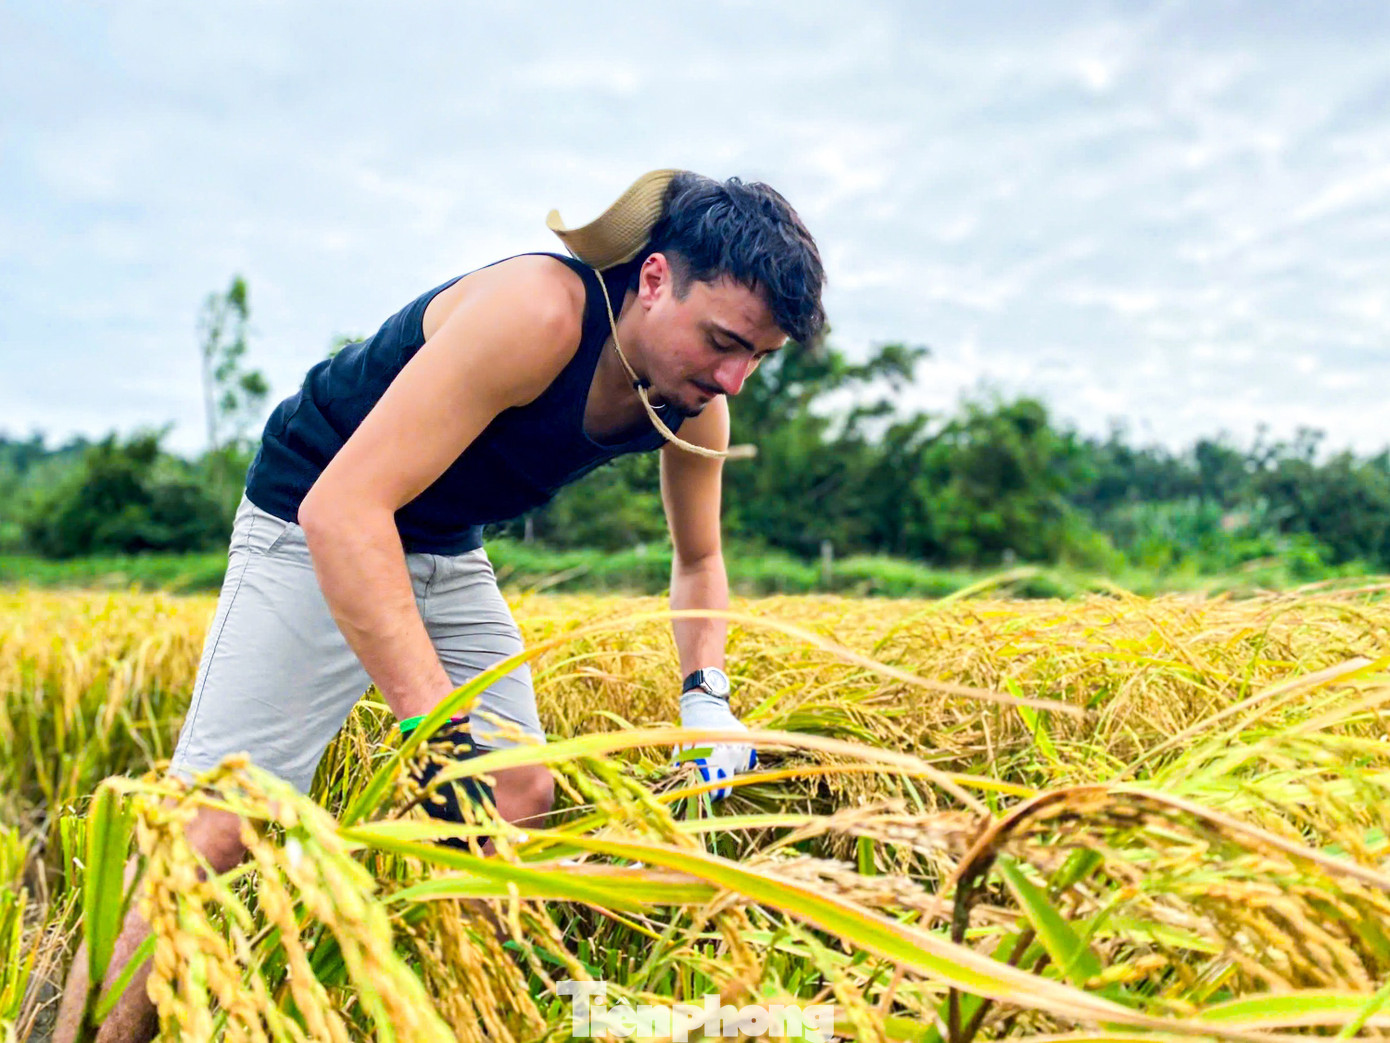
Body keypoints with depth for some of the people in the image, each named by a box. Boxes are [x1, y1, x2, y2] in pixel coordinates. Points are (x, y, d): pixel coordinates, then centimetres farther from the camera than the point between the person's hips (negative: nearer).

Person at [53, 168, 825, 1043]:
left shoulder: (697, 406, -10)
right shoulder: (534, 313, -34)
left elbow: (699, 560, 7)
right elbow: (342, 508, -39)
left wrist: (707, 693, -11)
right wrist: (433, 721, -45)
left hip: (450, 557, 7)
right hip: (320, 532, -7)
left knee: (523, 793, 5)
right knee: (217, 827, -14)